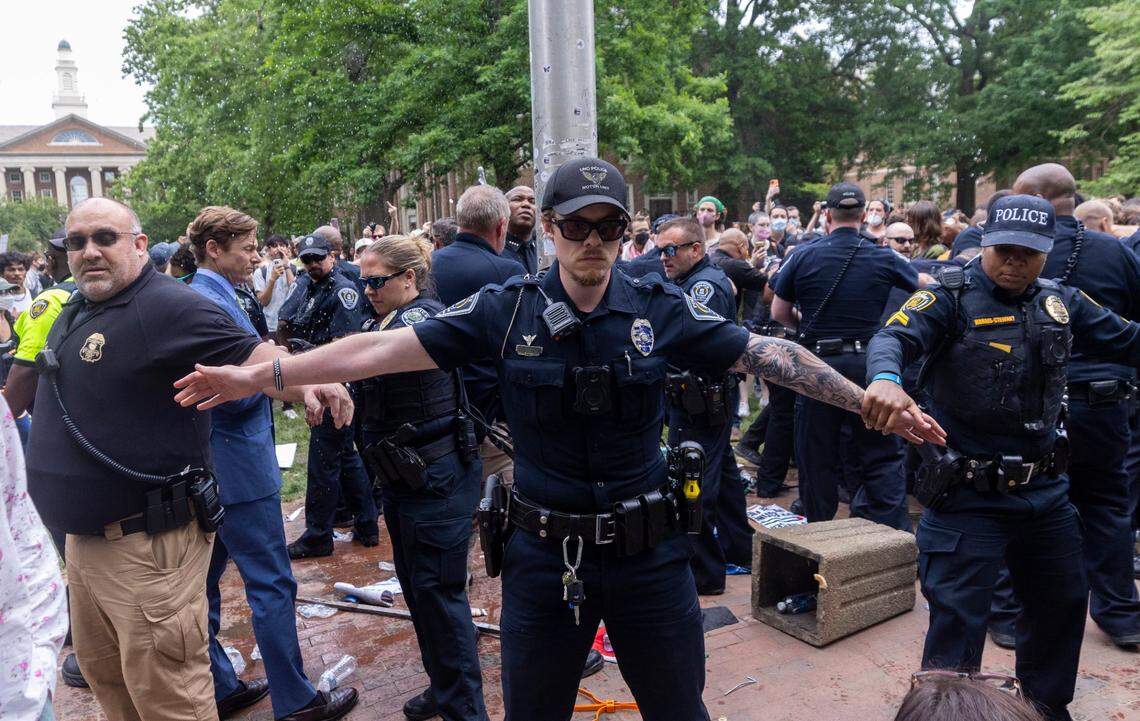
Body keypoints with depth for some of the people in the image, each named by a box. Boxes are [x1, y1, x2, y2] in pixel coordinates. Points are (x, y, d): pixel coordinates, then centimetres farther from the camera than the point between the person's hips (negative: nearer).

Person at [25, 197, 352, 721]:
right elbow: (17, 400, 24)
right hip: (82, 537, 9)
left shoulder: (169, 307, -17)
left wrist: (303, 382, -46)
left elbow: (247, 354, -30)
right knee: (106, 678, 26)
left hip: (147, 545, -9)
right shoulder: (74, 312, 11)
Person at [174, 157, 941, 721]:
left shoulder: (663, 308, -7)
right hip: (544, 553, 1)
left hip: (648, 551, 0)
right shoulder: (505, 309, -7)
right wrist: (256, 375, -9)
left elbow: (767, 353, -4)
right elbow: (383, 348, -8)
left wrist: (868, 401, -7)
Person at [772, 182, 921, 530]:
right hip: (868, 362, 0)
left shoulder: (803, 257, -4)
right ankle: (894, 532, 6)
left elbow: (778, 312, 4)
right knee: (883, 453, 9)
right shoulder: (883, 258, -1)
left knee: (816, 455, 11)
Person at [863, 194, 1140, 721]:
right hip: (969, 494, -7)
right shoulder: (951, 298, -12)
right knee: (958, 621, -1)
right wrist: (886, 377, -51)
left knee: (1063, 605, 24)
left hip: (1046, 490, 7)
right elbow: (894, 336, -28)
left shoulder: (1062, 303, 6)